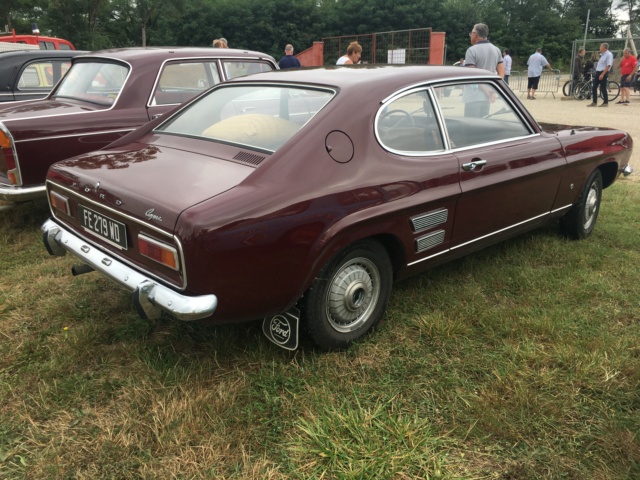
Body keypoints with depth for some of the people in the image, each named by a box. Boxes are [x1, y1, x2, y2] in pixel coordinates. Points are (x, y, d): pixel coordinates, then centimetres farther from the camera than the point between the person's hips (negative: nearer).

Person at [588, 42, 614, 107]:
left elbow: (608, 65, -19)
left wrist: (602, 74, -24)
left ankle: (605, 102, 5)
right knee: (594, 87, 5)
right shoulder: (602, 54, 15)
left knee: (603, 88, -5)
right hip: (598, 72, 9)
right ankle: (594, 102, 11)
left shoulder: (609, 54, -11)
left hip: (603, 73, -9)